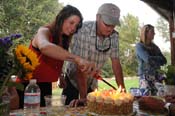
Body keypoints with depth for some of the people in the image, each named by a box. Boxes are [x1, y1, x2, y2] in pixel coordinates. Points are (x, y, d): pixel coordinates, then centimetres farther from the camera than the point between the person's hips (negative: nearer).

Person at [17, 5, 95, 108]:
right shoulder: (44, 32, -17)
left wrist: (60, 76, -11)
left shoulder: (64, 40, 6)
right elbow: (44, 47, -41)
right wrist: (77, 59, -51)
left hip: (46, 86, 7)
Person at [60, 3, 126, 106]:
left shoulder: (114, 36, -12)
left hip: (92, 82, 5)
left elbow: (116, 63, -6)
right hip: (73, 79, -4)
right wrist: (83, 97, -29)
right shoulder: (83, 31, -29)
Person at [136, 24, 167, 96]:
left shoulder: (154, 46, 14)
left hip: (156, 76, 5)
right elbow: (148, 59, -16)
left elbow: (164, 61, 10)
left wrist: (153, 59, -6)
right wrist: (159, 58, 1)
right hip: (145, 76, -5)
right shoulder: (139, 46, -3)